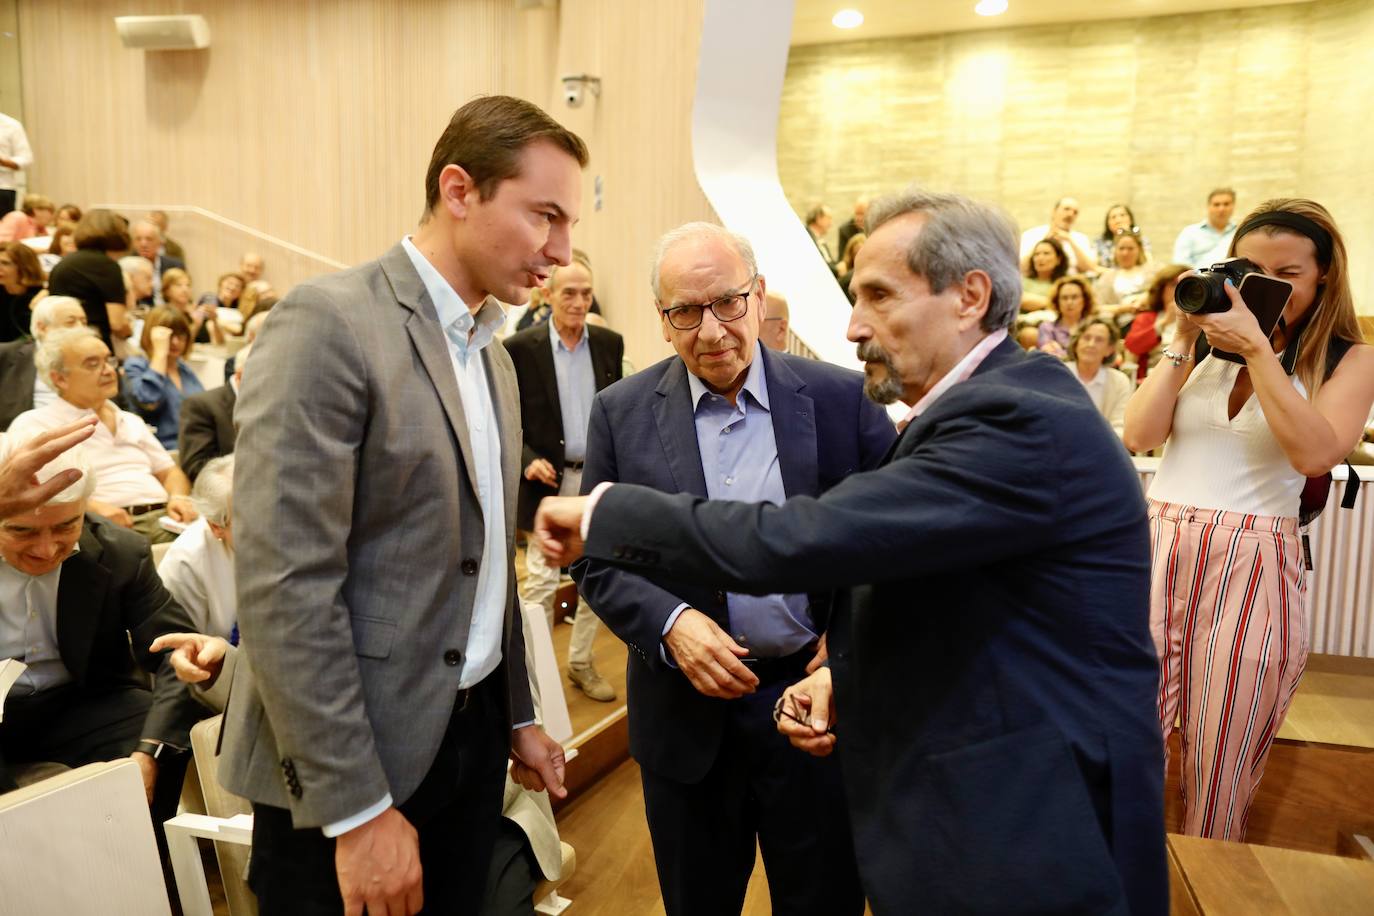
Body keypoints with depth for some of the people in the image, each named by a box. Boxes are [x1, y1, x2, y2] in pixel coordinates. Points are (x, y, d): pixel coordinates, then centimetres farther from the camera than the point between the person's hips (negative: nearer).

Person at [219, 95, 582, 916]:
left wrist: (517, 717, 15)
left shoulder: (494, 355, 9)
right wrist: (357, 809, -20)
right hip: (350, 765, -7)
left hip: (473, 737, 8)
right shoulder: (331, 323, -16)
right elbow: (284, 586, -21)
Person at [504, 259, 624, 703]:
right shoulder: (520, 348, -6)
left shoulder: (610, 344, 5)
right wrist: (528, 461, -18)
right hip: (549, 480, -4)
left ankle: (581, 662, 27)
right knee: (541, 581, 1)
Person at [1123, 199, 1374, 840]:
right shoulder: (1205, 345, 12)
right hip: (1156, 546, 2)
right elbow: (1139, 436, 1)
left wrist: (1257, 349, -12)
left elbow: (1315, 453, -11)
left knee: (1220, 766, 5)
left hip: (1254, 564, -1)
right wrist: (1183, 340, -1)